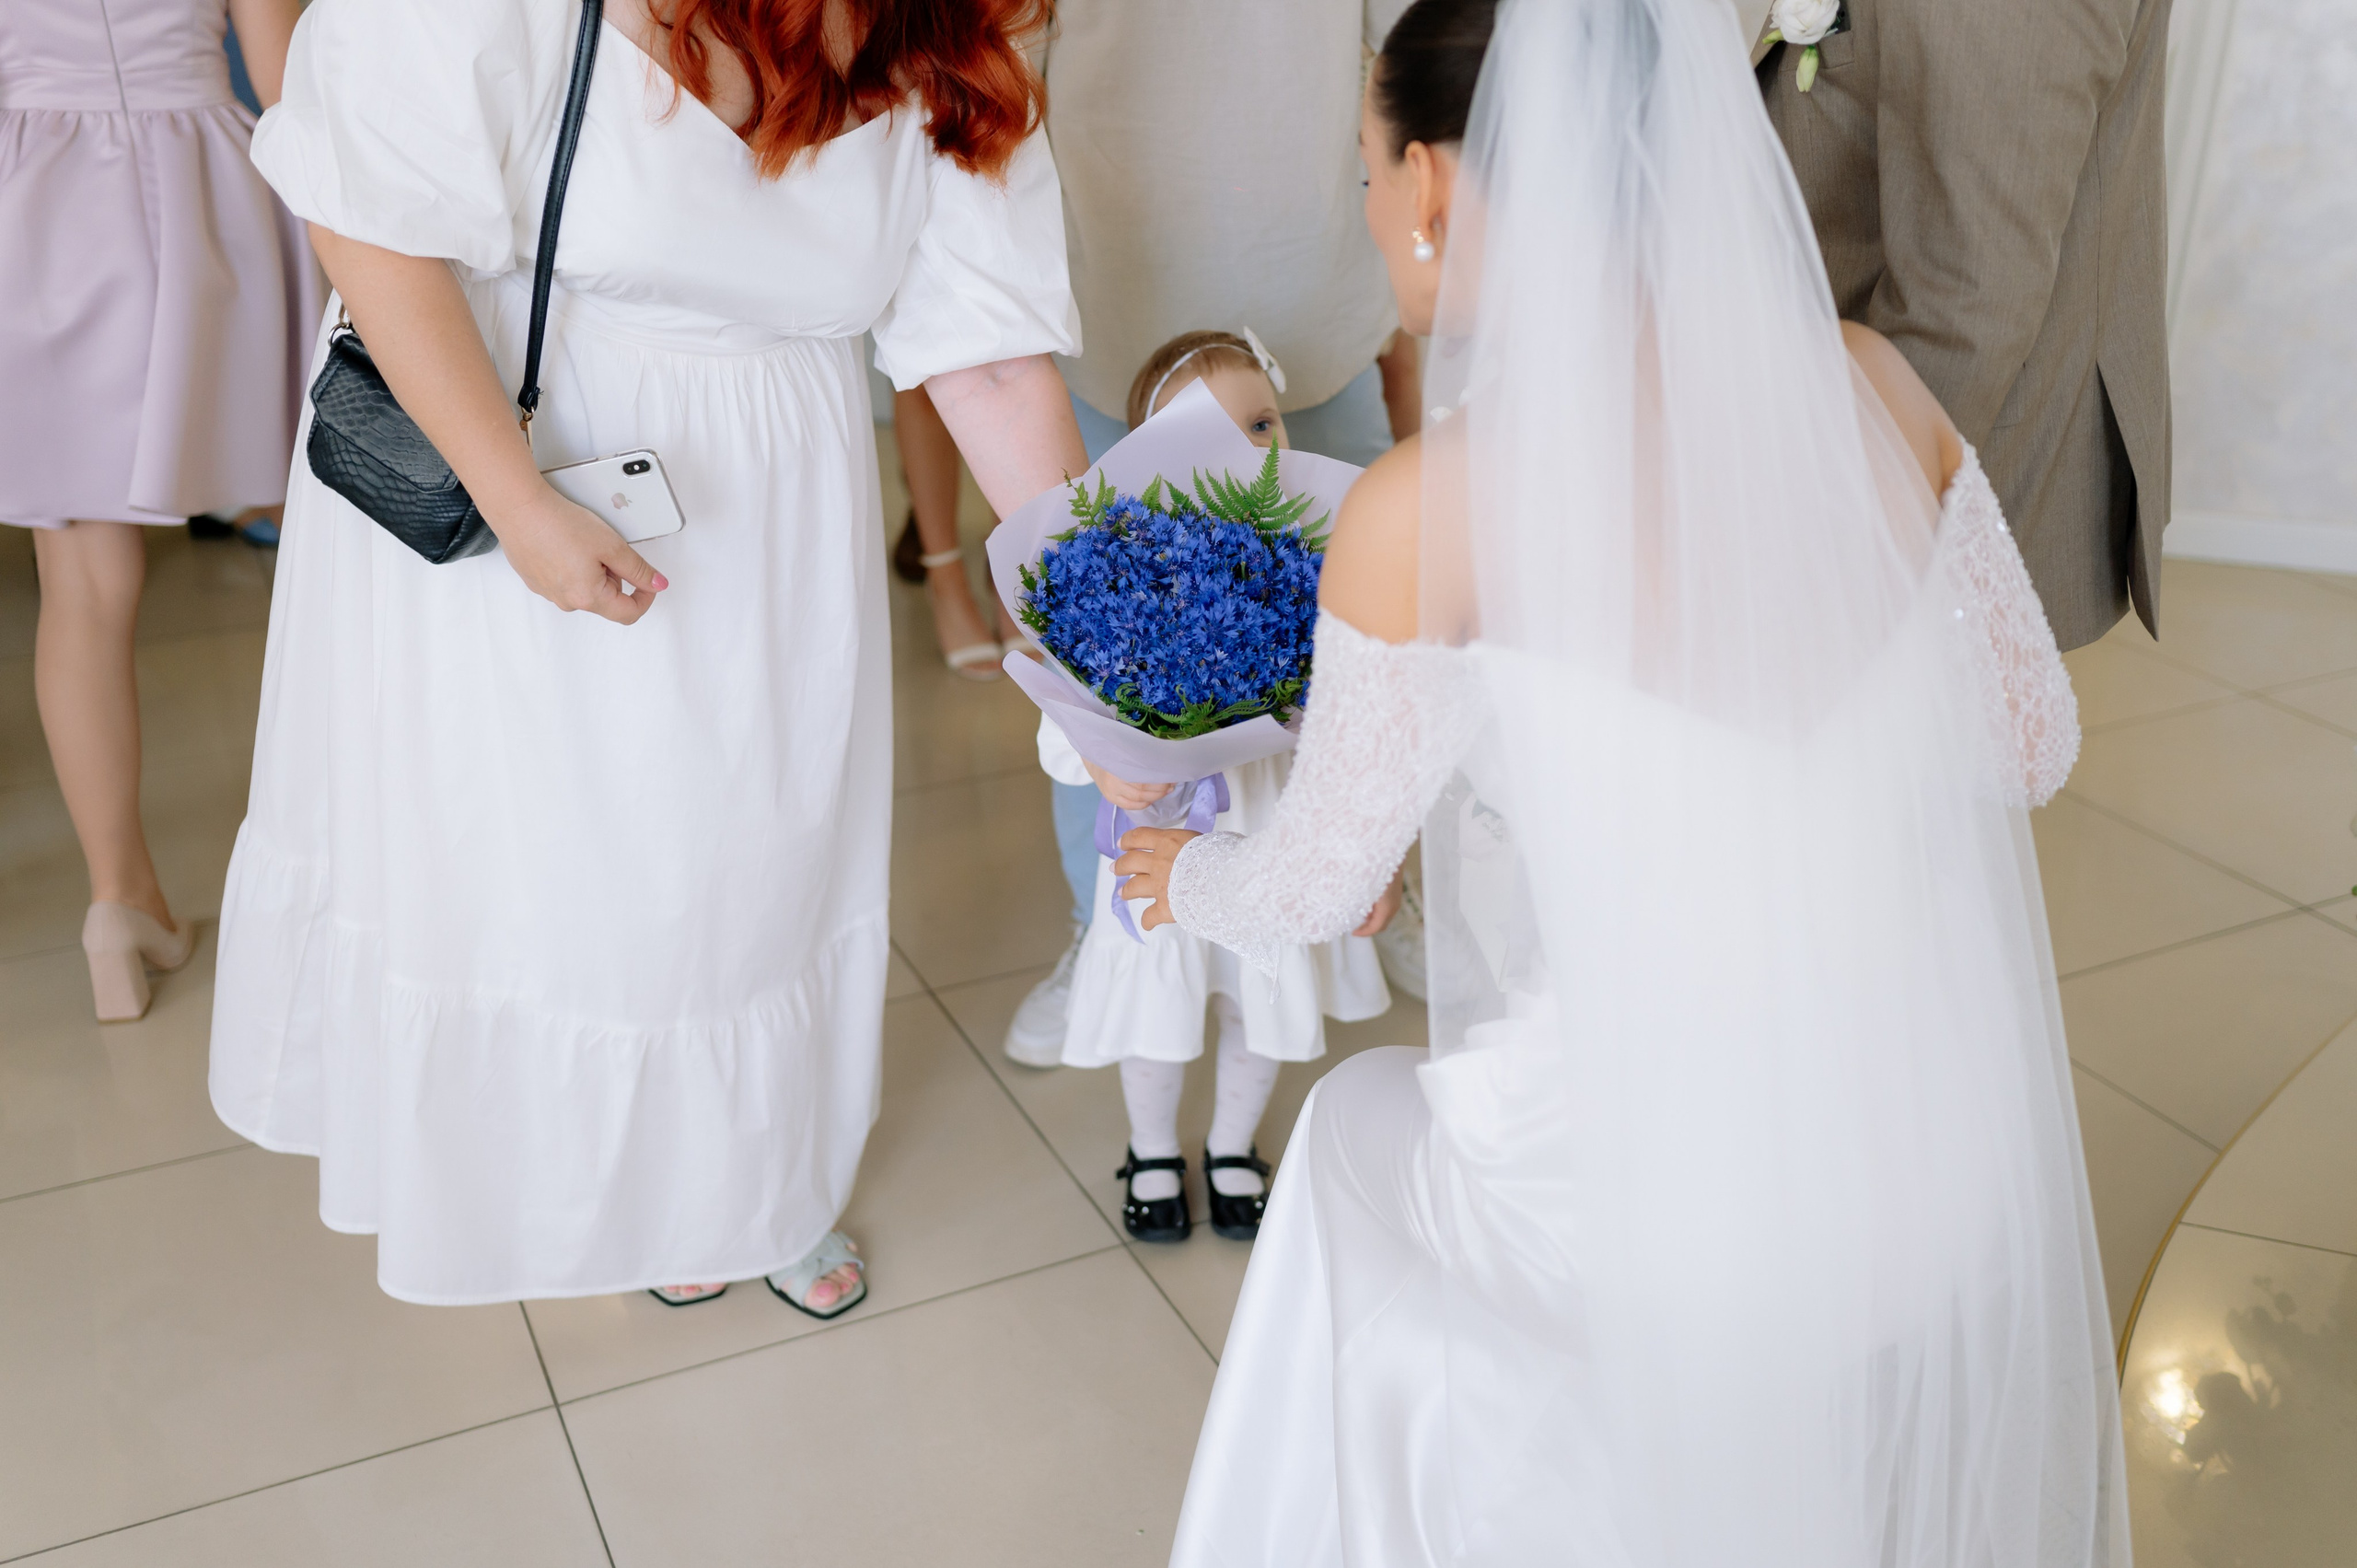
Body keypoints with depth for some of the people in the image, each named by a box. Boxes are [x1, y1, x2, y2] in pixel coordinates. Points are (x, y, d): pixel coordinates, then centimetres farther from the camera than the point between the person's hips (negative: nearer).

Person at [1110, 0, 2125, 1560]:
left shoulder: (1429, 510, -19)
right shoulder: (1873, 383, -7)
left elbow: (1320, 882, -4)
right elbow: (2032, 740, 4)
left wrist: (1191, 877, 18)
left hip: (1669, 1223, -3)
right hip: (1955, 1160, 4)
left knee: (1358, 1133, 29)